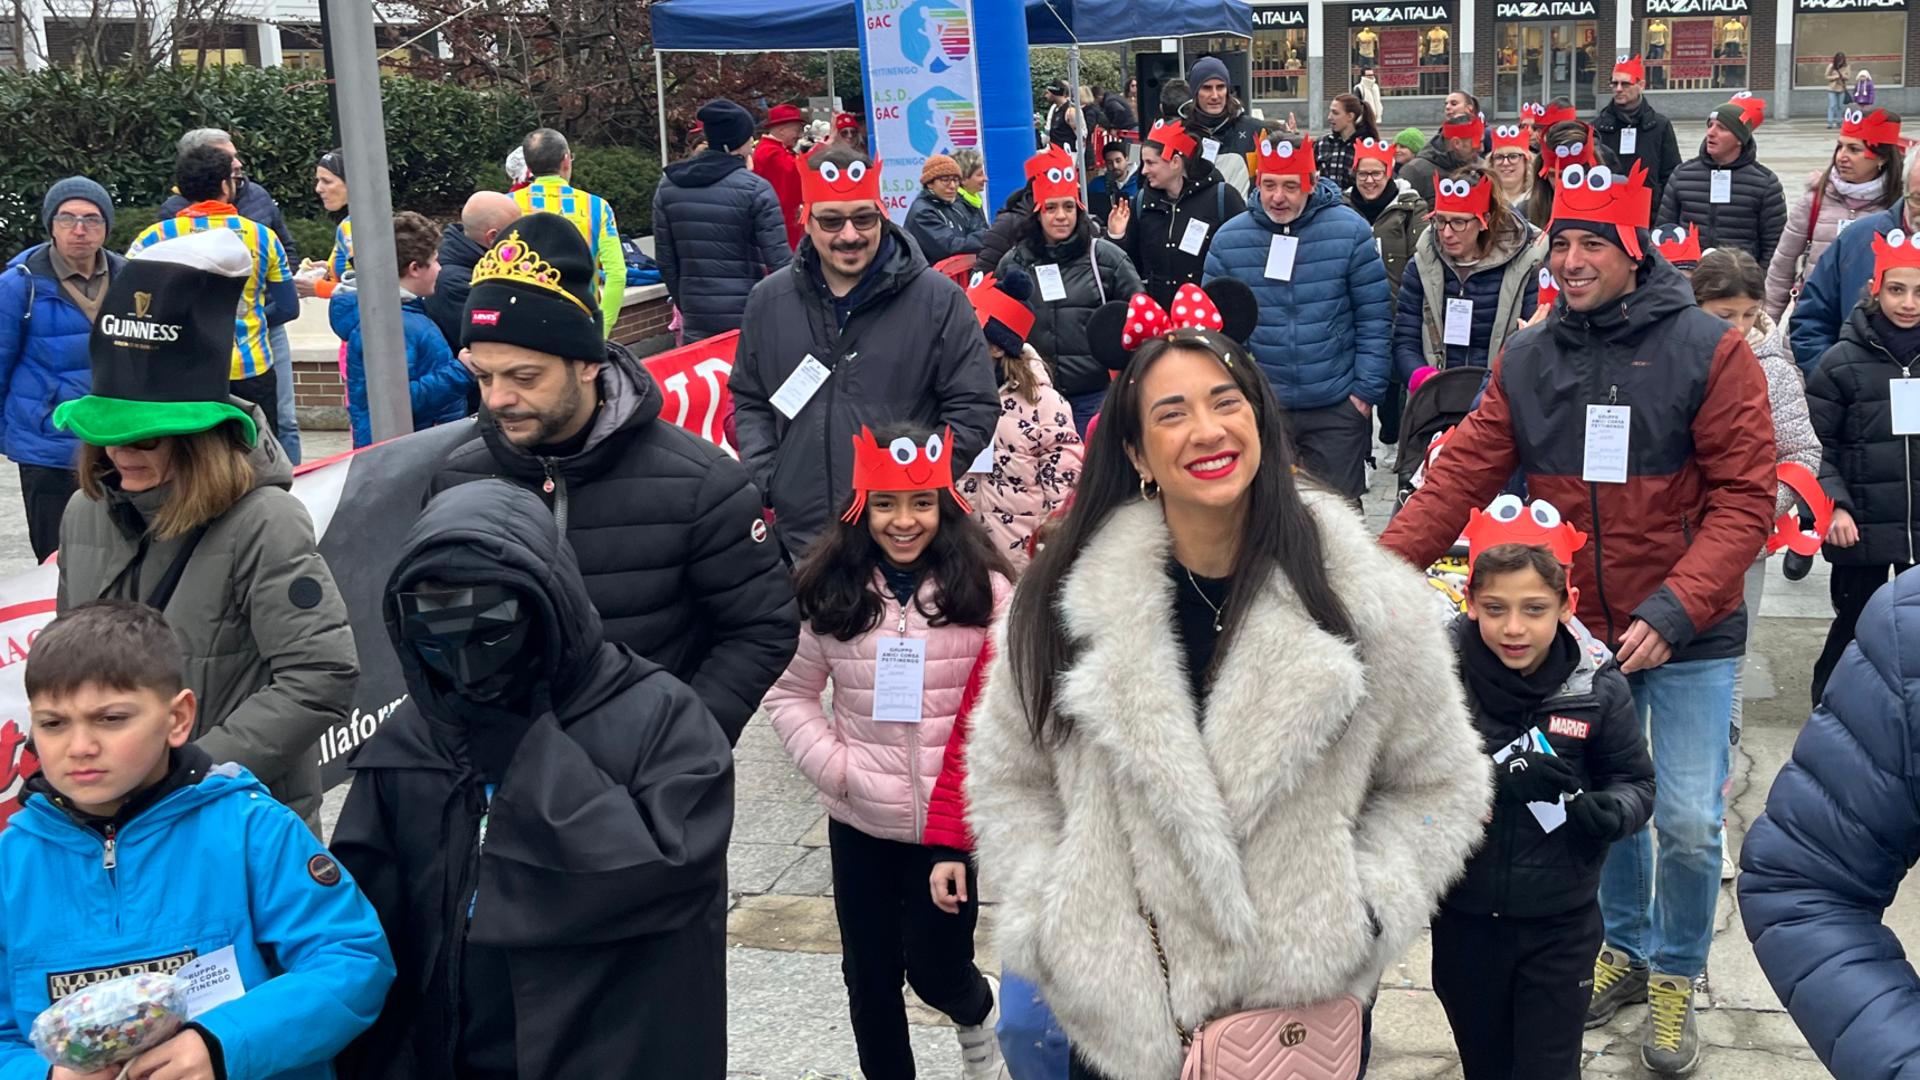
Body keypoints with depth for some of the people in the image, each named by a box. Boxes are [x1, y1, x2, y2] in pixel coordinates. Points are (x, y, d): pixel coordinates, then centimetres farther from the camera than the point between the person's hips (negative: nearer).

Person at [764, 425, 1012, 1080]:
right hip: (860, 822, 2)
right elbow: (788, 695, 4)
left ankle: (980, 1013, 41)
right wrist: (834, 767, -7)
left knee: (936, 971, 6)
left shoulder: (984, 589, -7)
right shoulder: (828, 591, -2)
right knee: (869, 975, 14)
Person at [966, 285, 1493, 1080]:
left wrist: (1354, 917, -8)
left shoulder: (1362, 599, -8)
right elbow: (1006, 785, 2)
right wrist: (1067, 925, -8)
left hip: (1311, 1008, 0)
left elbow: (1436, 789, 3)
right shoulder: (1067, 603, -9)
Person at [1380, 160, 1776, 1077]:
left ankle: (1675, 978, 23)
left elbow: (1744, 498, -13)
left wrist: (1672, 612, -22)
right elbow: (1460, 477, -4)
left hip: (1690, 633, -3)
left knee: (1688, 822, -1)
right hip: (1583, 626, 3)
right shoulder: (1525, 361, -1)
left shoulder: (1709, 350, -11)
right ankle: (1623, 945, 39)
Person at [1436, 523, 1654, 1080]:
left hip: (1560, 923, -1)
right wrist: (1494, 774, -29)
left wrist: (1605, 812, -22)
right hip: (1463, 918, 1)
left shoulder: (1597, 685, -10)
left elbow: (1636, 784, -1)